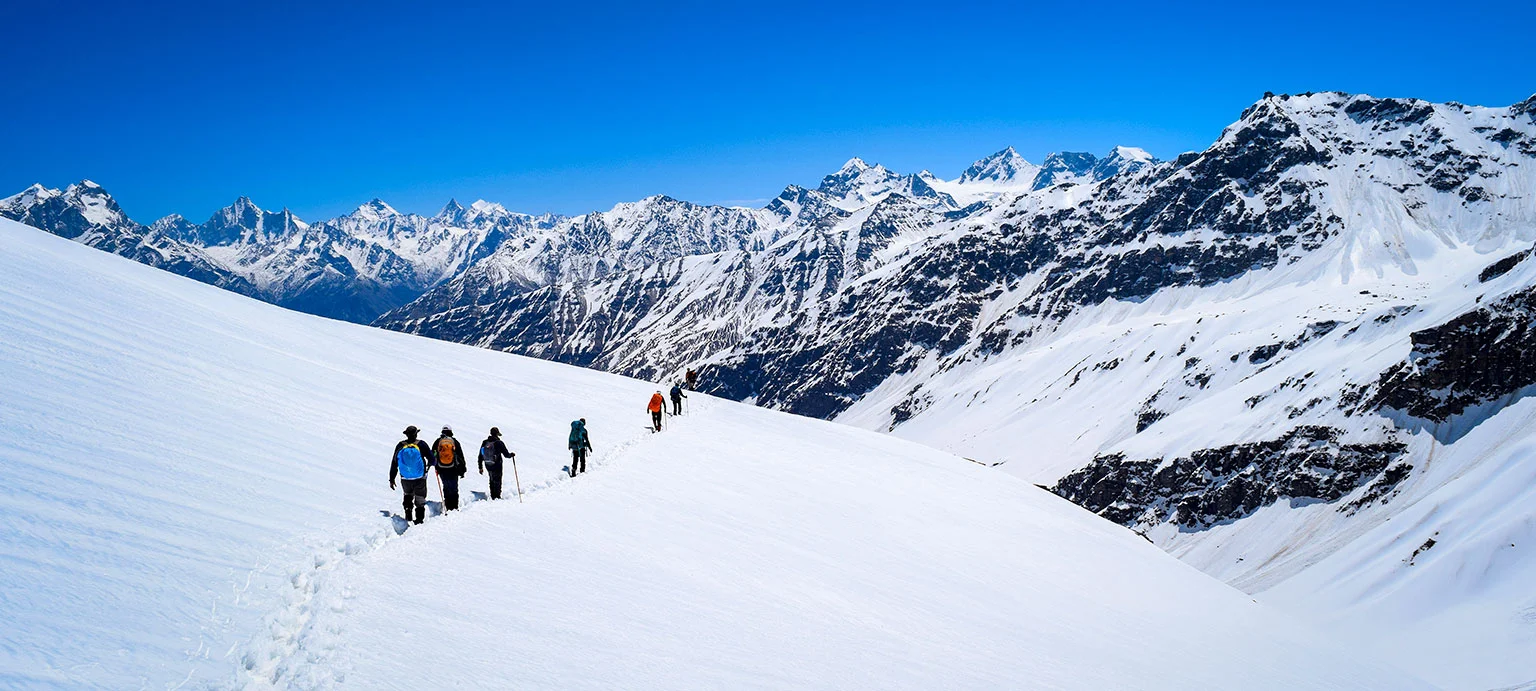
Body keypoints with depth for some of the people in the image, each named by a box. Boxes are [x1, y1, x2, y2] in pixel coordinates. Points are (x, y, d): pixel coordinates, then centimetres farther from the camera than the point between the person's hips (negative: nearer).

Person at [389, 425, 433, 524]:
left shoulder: (400, 446, -5)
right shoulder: (421, 444, -11)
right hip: (420, 478, -2)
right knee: (420, 498, 11)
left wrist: (392, 479, 9)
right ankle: (419, 519, 10)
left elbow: (394, 463, 1)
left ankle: (408, 515, 15)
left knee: (408, 495, 26)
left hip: (405, 479, 2)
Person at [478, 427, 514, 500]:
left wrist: (480, 467, 13)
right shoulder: (499, 443, -14)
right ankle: (497, 497, 3)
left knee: (492, 481, 20)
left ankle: (493, 497, 24)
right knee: (497, 481, 5)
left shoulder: (484, 443, 1)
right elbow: (506, 455, -12)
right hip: (497, 466, -5)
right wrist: (511, 454, 11)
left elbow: (480, 456, 5)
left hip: (488, 466, 5)